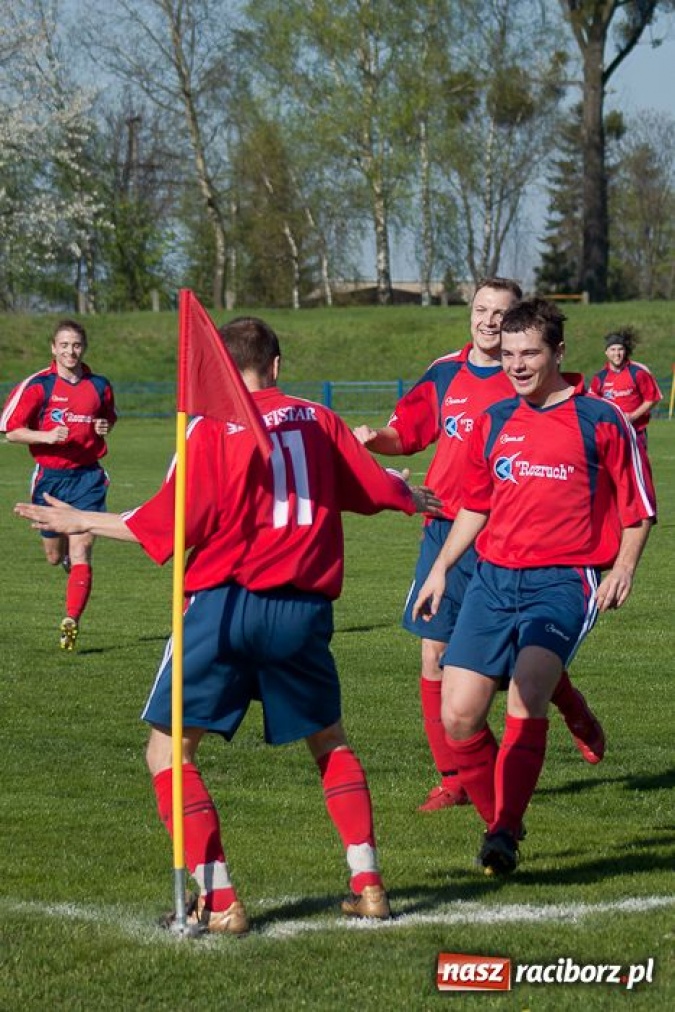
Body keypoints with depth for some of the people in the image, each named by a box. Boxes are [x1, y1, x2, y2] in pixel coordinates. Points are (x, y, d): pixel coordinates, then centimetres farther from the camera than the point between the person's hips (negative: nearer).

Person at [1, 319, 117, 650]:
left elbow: (109, 416, 23)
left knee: (80, 549, -13)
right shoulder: (38, 386, -6)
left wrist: (105, 427, -1)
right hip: (50, 476, 0)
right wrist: (46, 436, -21)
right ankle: (69, 562, 49)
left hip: (87, 476, 0)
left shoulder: (99, 385, 3)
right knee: (55, 556, 12)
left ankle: (71, 621, -13)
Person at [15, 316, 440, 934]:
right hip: (305, 608, 4)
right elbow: (377, 487, 18)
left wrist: (83, 522, 3)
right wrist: (417, 500, 41)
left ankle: (218, 900, -5)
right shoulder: (315, 418, 9)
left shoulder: (213, 425, -3)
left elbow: (173, 523, -8)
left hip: (226, 601, -4)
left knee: (168, 749, 5)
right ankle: (367, 883, 15)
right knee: (330, 743, 24)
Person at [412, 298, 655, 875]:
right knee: (457, 716, -4)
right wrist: (441, 568, 18)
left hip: (563, 580, -5)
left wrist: (623, 567, -8)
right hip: (493, 578, 5)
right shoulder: (494, 422, 12)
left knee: (528, 695, -27)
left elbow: (638, 508, 5)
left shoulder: (601, 421, -1)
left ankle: (504, 836, -29)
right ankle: (499, 822, 14)